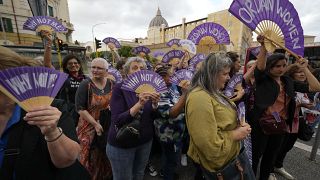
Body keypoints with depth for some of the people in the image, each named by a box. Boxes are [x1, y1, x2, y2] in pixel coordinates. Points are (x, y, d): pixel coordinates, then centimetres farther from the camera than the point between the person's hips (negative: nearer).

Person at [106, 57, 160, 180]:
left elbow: (152, 117, 1)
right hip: (122, 144, -4)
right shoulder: (119, 88, -14)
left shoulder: (147, 89, -1)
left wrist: (155, 104, -18)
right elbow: (117, 121, -22)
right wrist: (139, 104, -33)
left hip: (145, 141, 5)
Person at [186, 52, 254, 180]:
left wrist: (238, 125, -3)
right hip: (221, 163, -9)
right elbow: (209, 144, -34)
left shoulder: (212, 92, 2)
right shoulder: (199, 98, -33)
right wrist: (235, 135, -20)